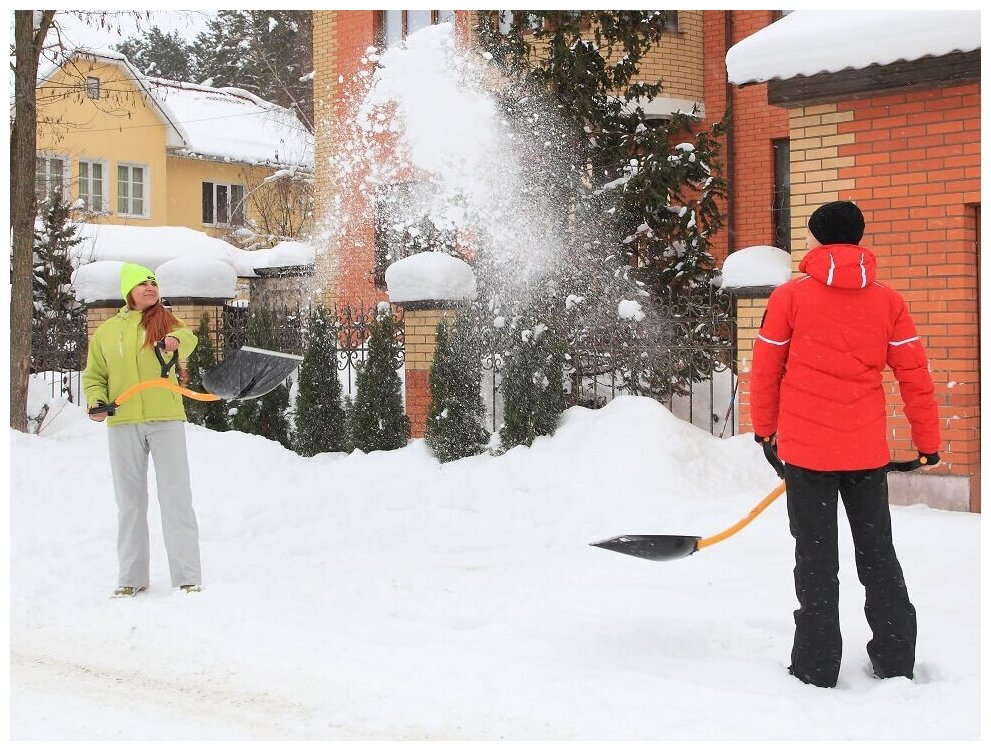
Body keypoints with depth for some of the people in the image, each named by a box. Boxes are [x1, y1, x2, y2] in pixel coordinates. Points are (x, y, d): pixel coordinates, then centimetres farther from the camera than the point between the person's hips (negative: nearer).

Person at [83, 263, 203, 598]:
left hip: (166, 419, -2)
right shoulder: (105, 332, 11)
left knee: (176, 497, -3)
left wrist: (177, 340, -42)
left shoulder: (164, 320, 4)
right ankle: (131, 577, 17)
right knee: (130, 501, 9)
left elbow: (187, 340, -18)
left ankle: (187, 576, 1)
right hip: (122, 423, 2)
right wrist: (96, 401, -5)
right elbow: (94, 376, 16)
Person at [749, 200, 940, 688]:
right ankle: (896, 663, 19)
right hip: (868, 449, 3)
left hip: (806, 447, -3)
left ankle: (816, 669, 9)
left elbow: (765, 371, 1)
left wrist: (764, 427, 17)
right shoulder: (887, 301, 2)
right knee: (878, 555, 14)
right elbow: (915, 377, 3)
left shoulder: (790, 296, -5)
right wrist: (928, 442, 13)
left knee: (816, 560, 5)